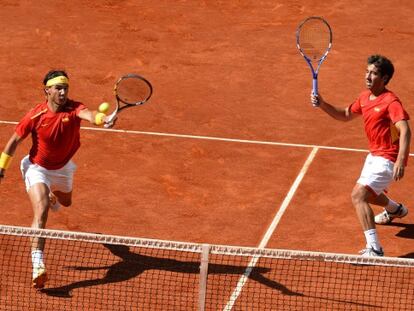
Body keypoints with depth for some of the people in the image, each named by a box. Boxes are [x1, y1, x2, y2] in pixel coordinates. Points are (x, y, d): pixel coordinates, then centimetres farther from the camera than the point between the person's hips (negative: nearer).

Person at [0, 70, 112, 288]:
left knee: (65, 203, 33)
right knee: (41, 213, -24)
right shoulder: (36, 115, -24)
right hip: (38, 168, -4)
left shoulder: (73, 108, -24)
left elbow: (88, 115, -49)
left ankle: (52, 193, 73)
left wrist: (102, 118, -72)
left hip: (63, 167, 4)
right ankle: (37, 264, -31)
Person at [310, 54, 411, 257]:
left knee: (358, 195, -24)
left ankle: (374, 249, -28)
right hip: (374, 155, 9)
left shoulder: (390, 102, -22)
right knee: (368, 194, 31)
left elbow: (405, 131, -33)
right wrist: (322, 104, 1)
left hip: (387, 159, -9)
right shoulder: (365, 97, 4)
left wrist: (400, 161, -46)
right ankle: (396, 210, 64)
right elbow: (346, 115, 19)